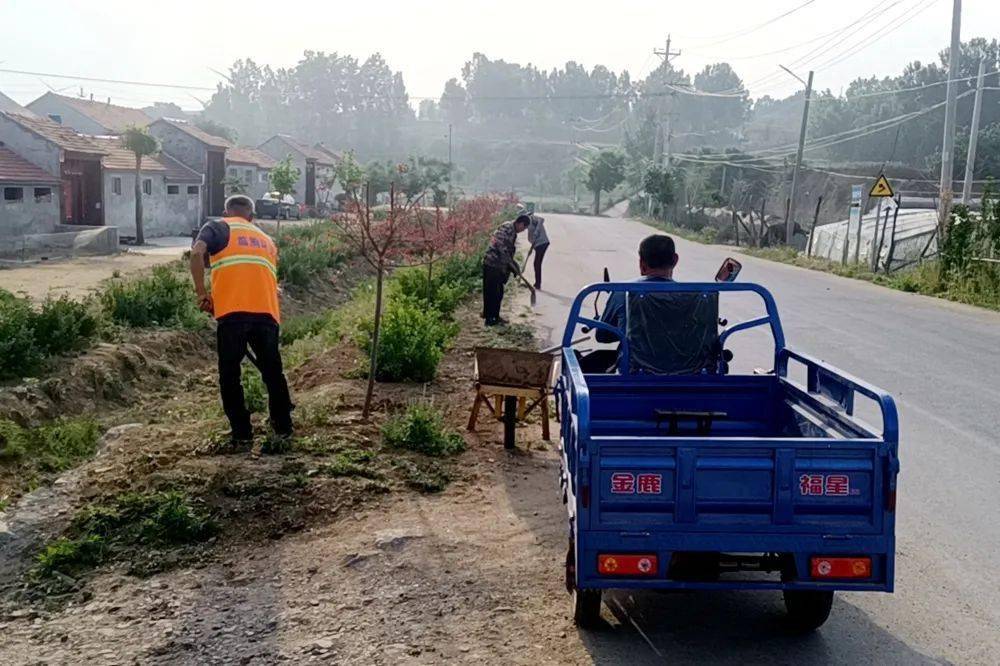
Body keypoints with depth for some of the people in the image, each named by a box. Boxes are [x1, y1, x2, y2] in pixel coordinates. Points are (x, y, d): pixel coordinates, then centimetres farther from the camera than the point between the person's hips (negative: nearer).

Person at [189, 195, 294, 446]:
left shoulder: (218, 228, 15)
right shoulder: (266, 239, 29)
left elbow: (197, 252, -5)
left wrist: (201, 292, 1)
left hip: (232, 312, -4)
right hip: (267, 313, 4)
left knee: (230, 375, 10)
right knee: (273, 371, 18)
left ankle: (242, 433, 12)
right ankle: (283, 427, 26)